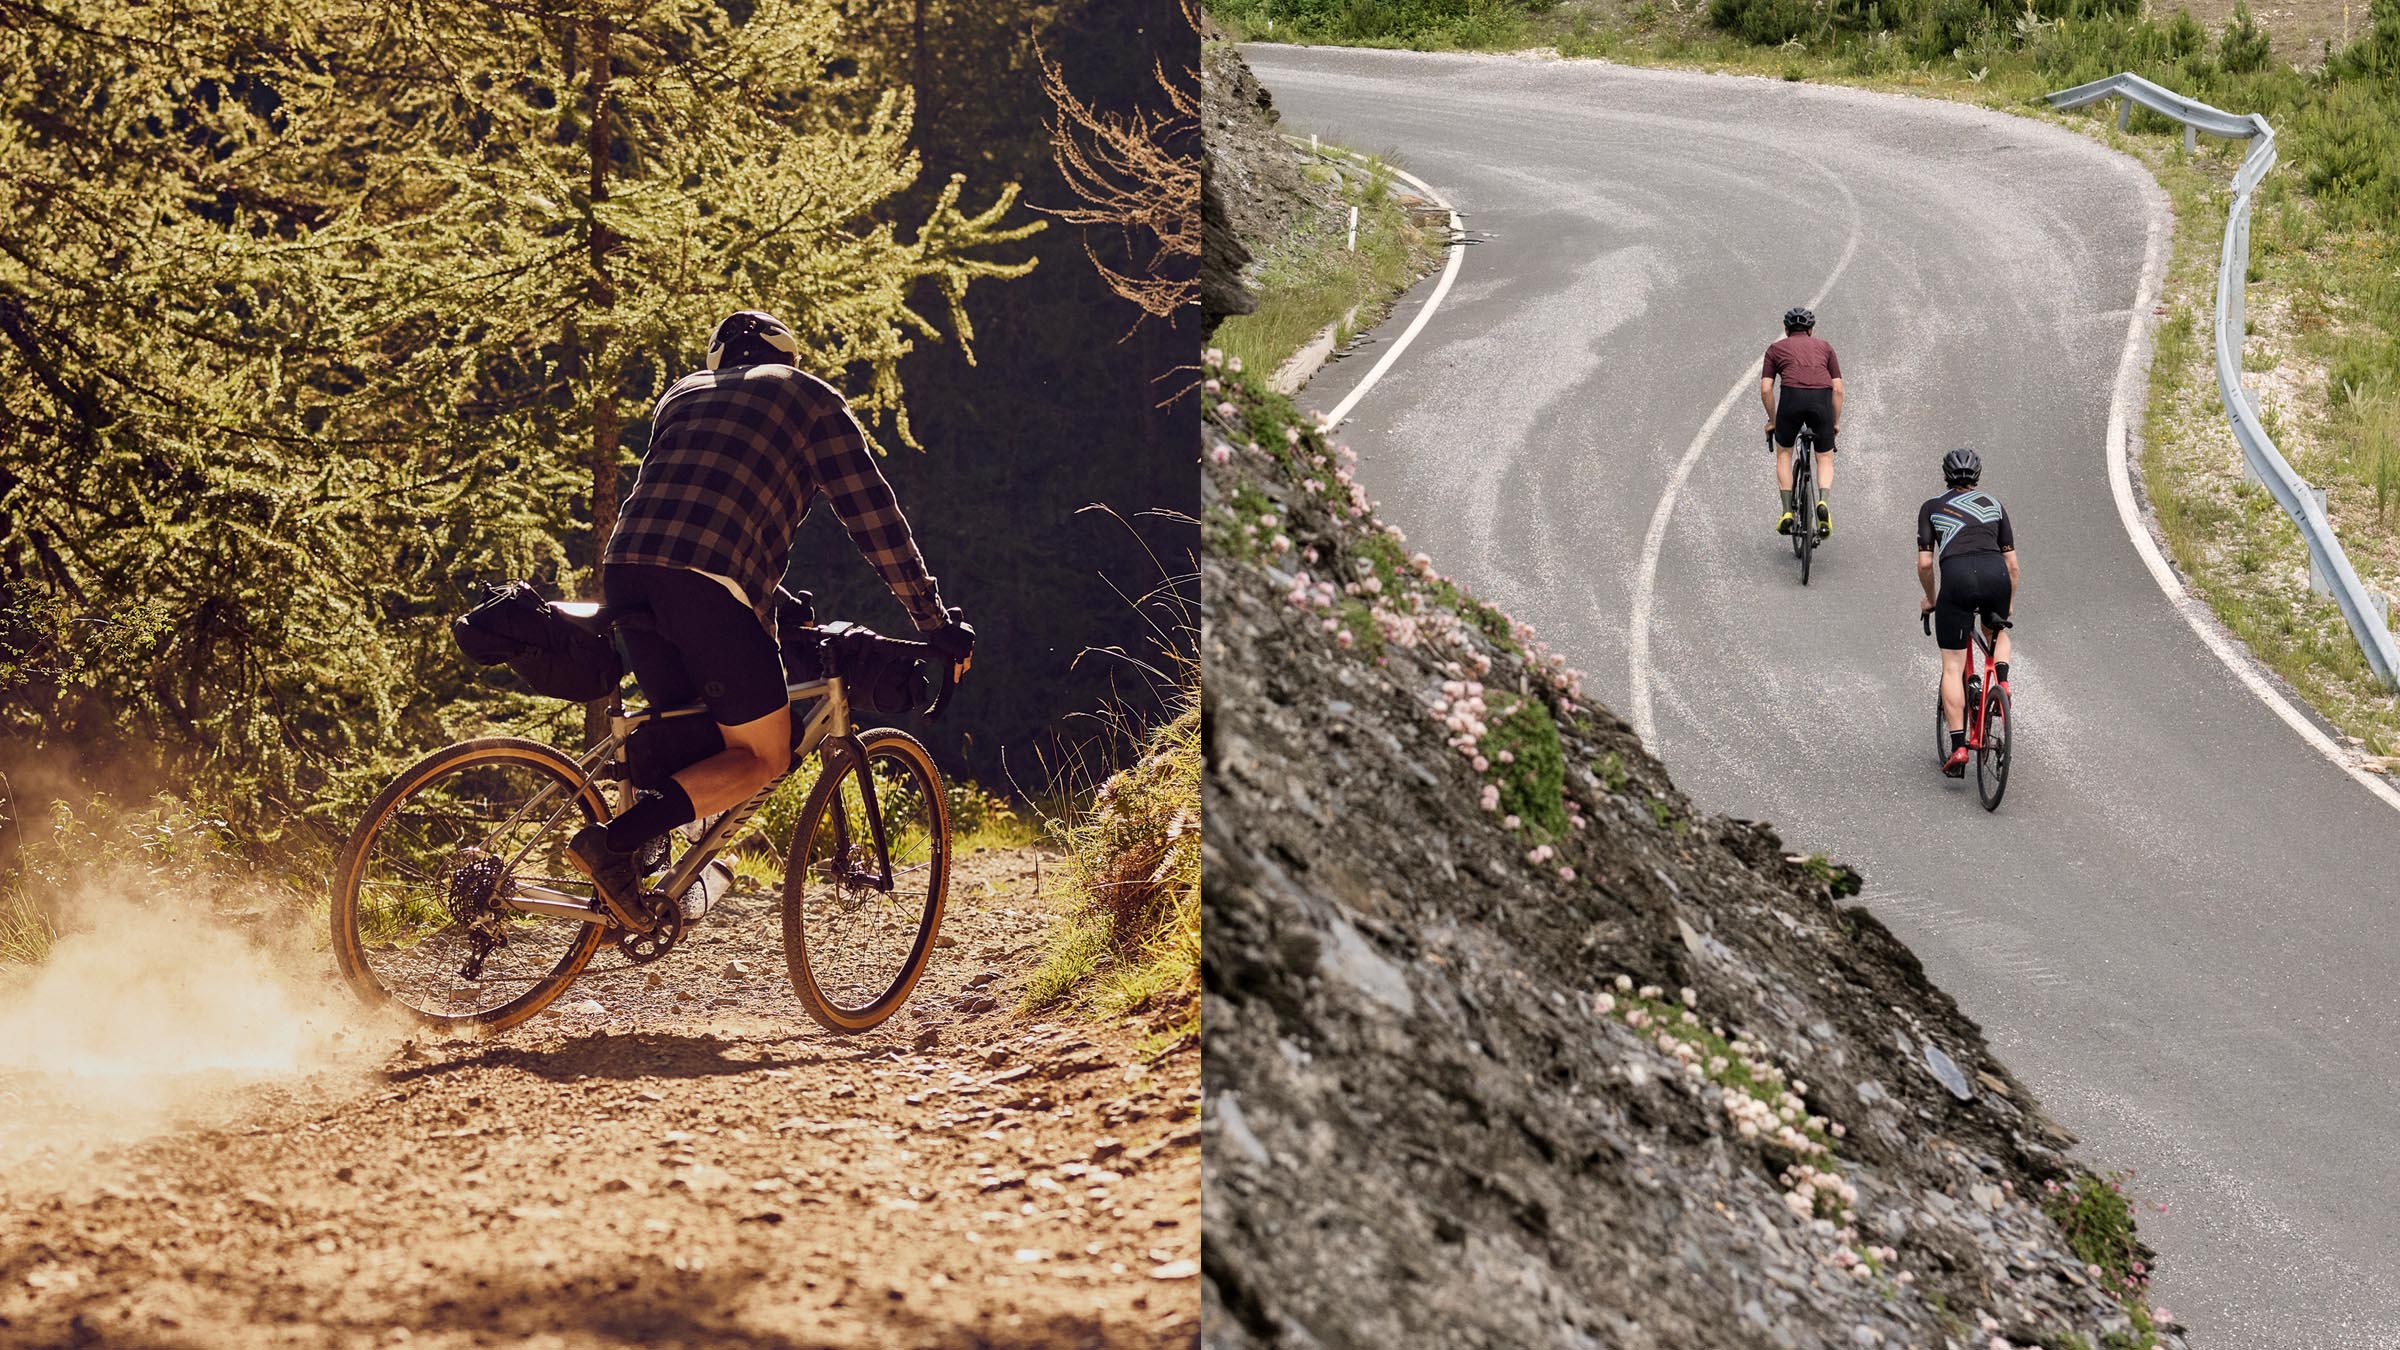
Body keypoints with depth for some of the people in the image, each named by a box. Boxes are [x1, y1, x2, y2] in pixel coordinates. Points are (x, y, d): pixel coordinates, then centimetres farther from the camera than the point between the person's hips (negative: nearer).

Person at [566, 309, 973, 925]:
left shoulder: (681, 395, 33)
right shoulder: (811, 398, 19)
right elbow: (873, 514, 15)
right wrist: (936, 623, 19)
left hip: (625, 569, 6)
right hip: (709, 583, -6)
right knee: (764, 757, 3)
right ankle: (613, 842, -13)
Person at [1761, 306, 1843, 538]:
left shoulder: (1776, 348, 22)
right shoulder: (1824, 347, 26)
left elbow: (1766, 389, 12)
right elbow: (1838, 389, 18)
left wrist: (1772, 420, 23)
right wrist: (1836, 422, 27)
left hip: (1792, 397, -1)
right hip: (1822, 398, 1)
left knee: (1784, 454, 22)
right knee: (1825, 458, 18)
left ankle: (1787, 511, 12)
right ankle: (1823, 502, -8)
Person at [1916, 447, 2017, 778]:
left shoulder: (1932, 507, 20)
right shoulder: (1993, 505, 24)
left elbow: (1925, 563, 12)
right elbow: (2012, 562, 21)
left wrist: (1931, 599, 29)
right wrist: (2009, 603, 34)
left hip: (1957, 576, -2)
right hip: (1996, 573, 2)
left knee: (1953, 667, 5)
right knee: (1996, 633, 35)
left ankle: (1958, 748, -2)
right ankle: (2002, 682, 7)